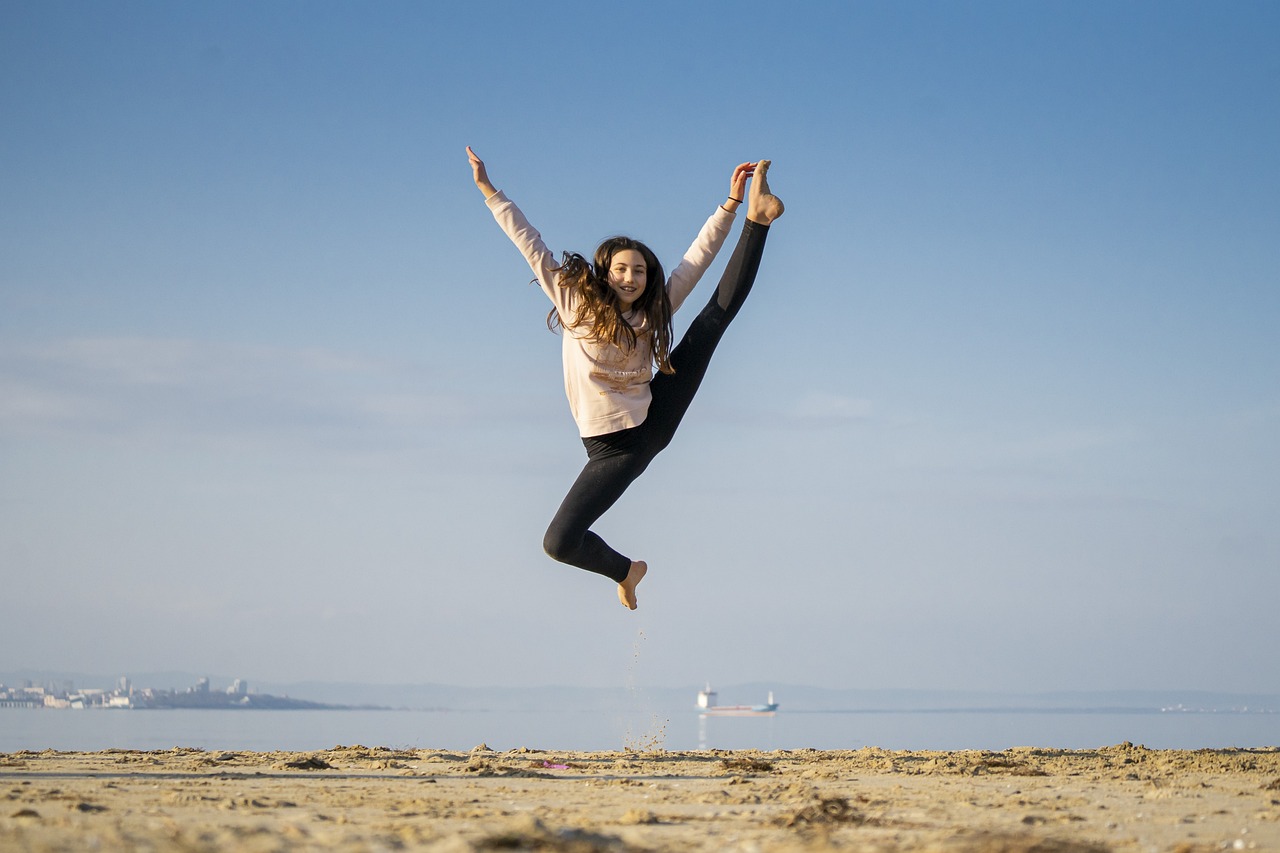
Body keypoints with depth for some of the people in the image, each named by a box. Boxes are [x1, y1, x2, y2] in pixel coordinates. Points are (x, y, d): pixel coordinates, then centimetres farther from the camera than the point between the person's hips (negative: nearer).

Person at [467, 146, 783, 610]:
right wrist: (489, 192, -5)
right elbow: (528, 242, -4)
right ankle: (625, 570, 15)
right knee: (559, 543, -16)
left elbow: (697, 257, 4)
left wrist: (732, 203, -1)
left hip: (657, 418, 2)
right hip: (614, 447, -2)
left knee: (721, 309, -1)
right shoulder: (575, 302, -4)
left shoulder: (653, 311, 3)